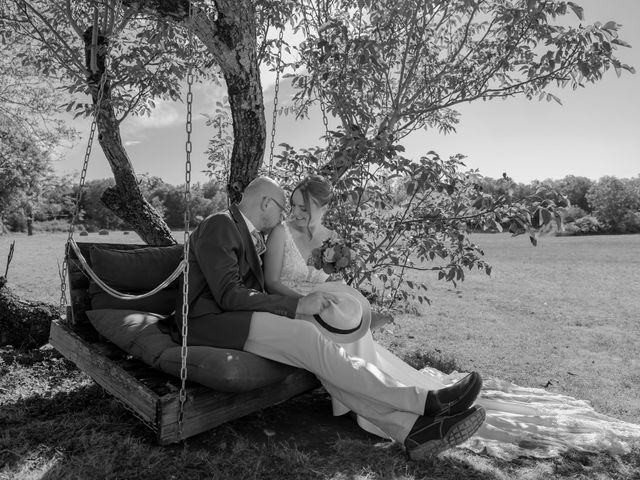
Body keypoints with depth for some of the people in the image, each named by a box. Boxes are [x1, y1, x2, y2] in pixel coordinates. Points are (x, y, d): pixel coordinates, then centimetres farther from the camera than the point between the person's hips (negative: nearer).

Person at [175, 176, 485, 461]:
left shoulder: (250, 236, 20)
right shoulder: (219, 225, -10)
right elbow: (229, 295, -20)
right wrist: (297, 305, -21)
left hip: (239, 320, 8)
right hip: (209, 322, -8)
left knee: (311, 345, -15)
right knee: (304, 337, -28)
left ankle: (413, 428, -24)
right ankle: (424, 402, -25)